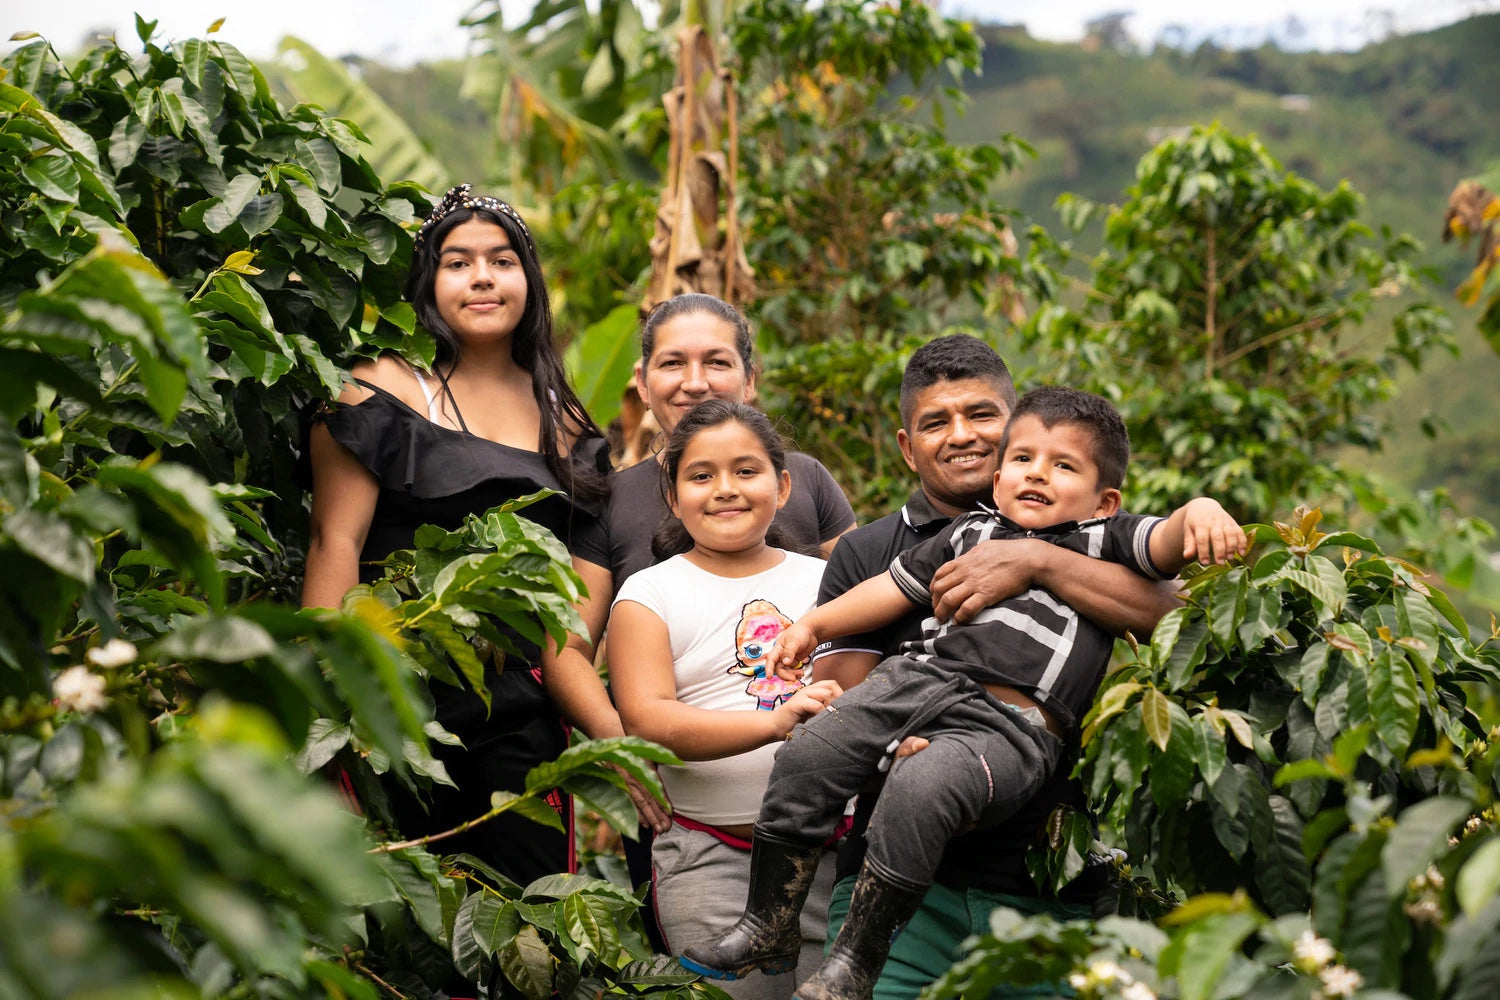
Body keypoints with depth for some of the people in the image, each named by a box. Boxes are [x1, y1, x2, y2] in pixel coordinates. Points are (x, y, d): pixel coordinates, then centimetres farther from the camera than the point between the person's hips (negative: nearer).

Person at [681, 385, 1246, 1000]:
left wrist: (1200, 510, -26)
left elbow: (1166, 545, -4)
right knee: (805, 757, -7)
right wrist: (815, 624, 28)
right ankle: (766, 928, 8)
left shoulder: (1105, 541, 12)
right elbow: (897, 587, 31)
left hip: (1012, 725, -6)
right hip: (922, 676, 6)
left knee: (919, 787, -33)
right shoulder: (972, 531, 26)